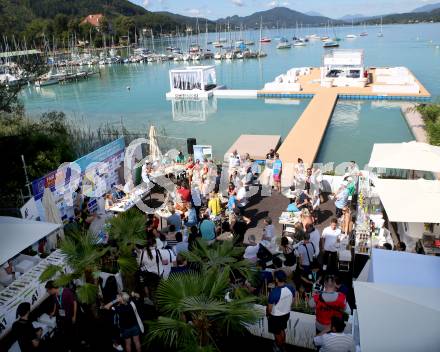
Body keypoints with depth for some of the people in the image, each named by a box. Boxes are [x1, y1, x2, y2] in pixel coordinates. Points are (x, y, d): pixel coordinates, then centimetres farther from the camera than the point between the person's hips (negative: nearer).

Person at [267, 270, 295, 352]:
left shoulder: (274, 292, -35)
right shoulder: (291, 288, -17)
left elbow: (269, 307, -23)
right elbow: (292, 301, 1)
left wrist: (268, 314, -2)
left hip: (276, 316, -5)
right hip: (286, 314, 5)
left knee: (277, 333, 21)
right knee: (282, 330, 29)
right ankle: (282, 345, 49)